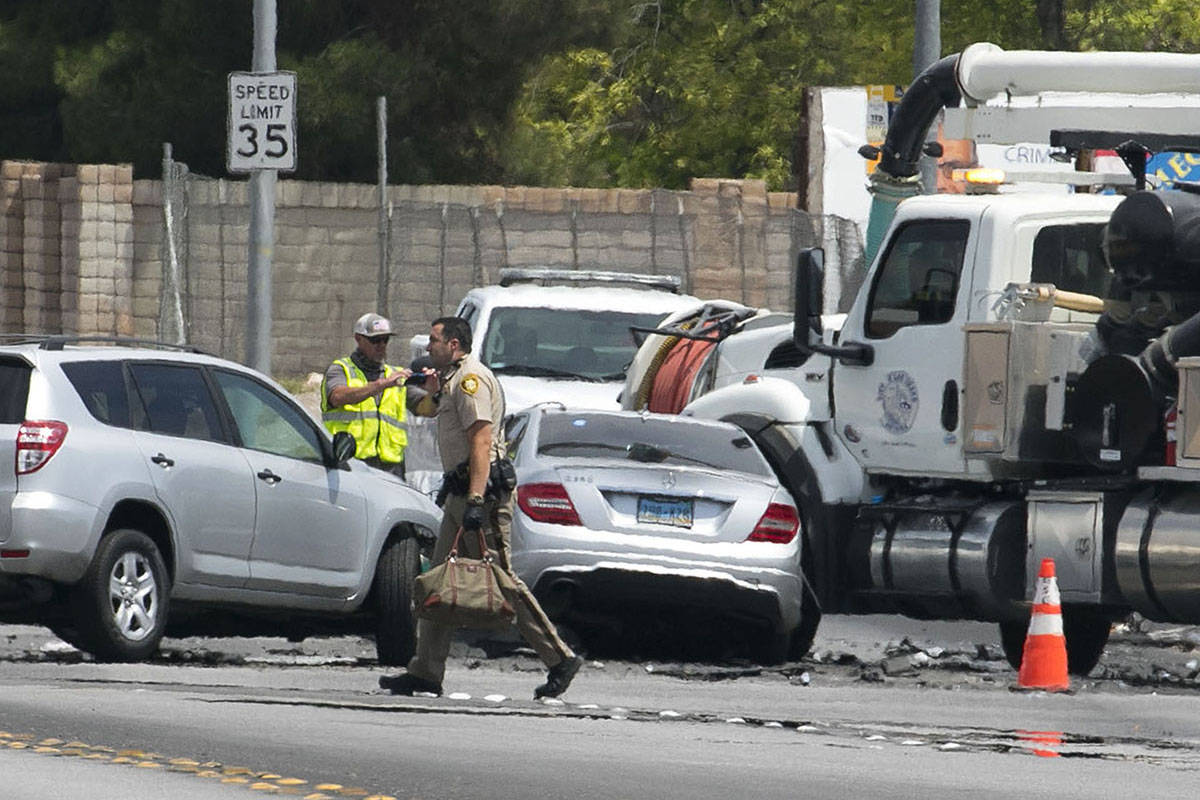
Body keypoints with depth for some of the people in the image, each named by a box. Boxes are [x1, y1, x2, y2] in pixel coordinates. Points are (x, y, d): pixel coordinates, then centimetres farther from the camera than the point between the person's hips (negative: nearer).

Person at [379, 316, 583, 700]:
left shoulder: (471, 379, -12)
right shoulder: (455, 380, 21)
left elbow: (481, 441, -22)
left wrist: (475, 500, -29)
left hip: (483, 493, -11)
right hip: (459, 494, 11)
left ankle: (560, 659, -8)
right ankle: (426, 672, 8)